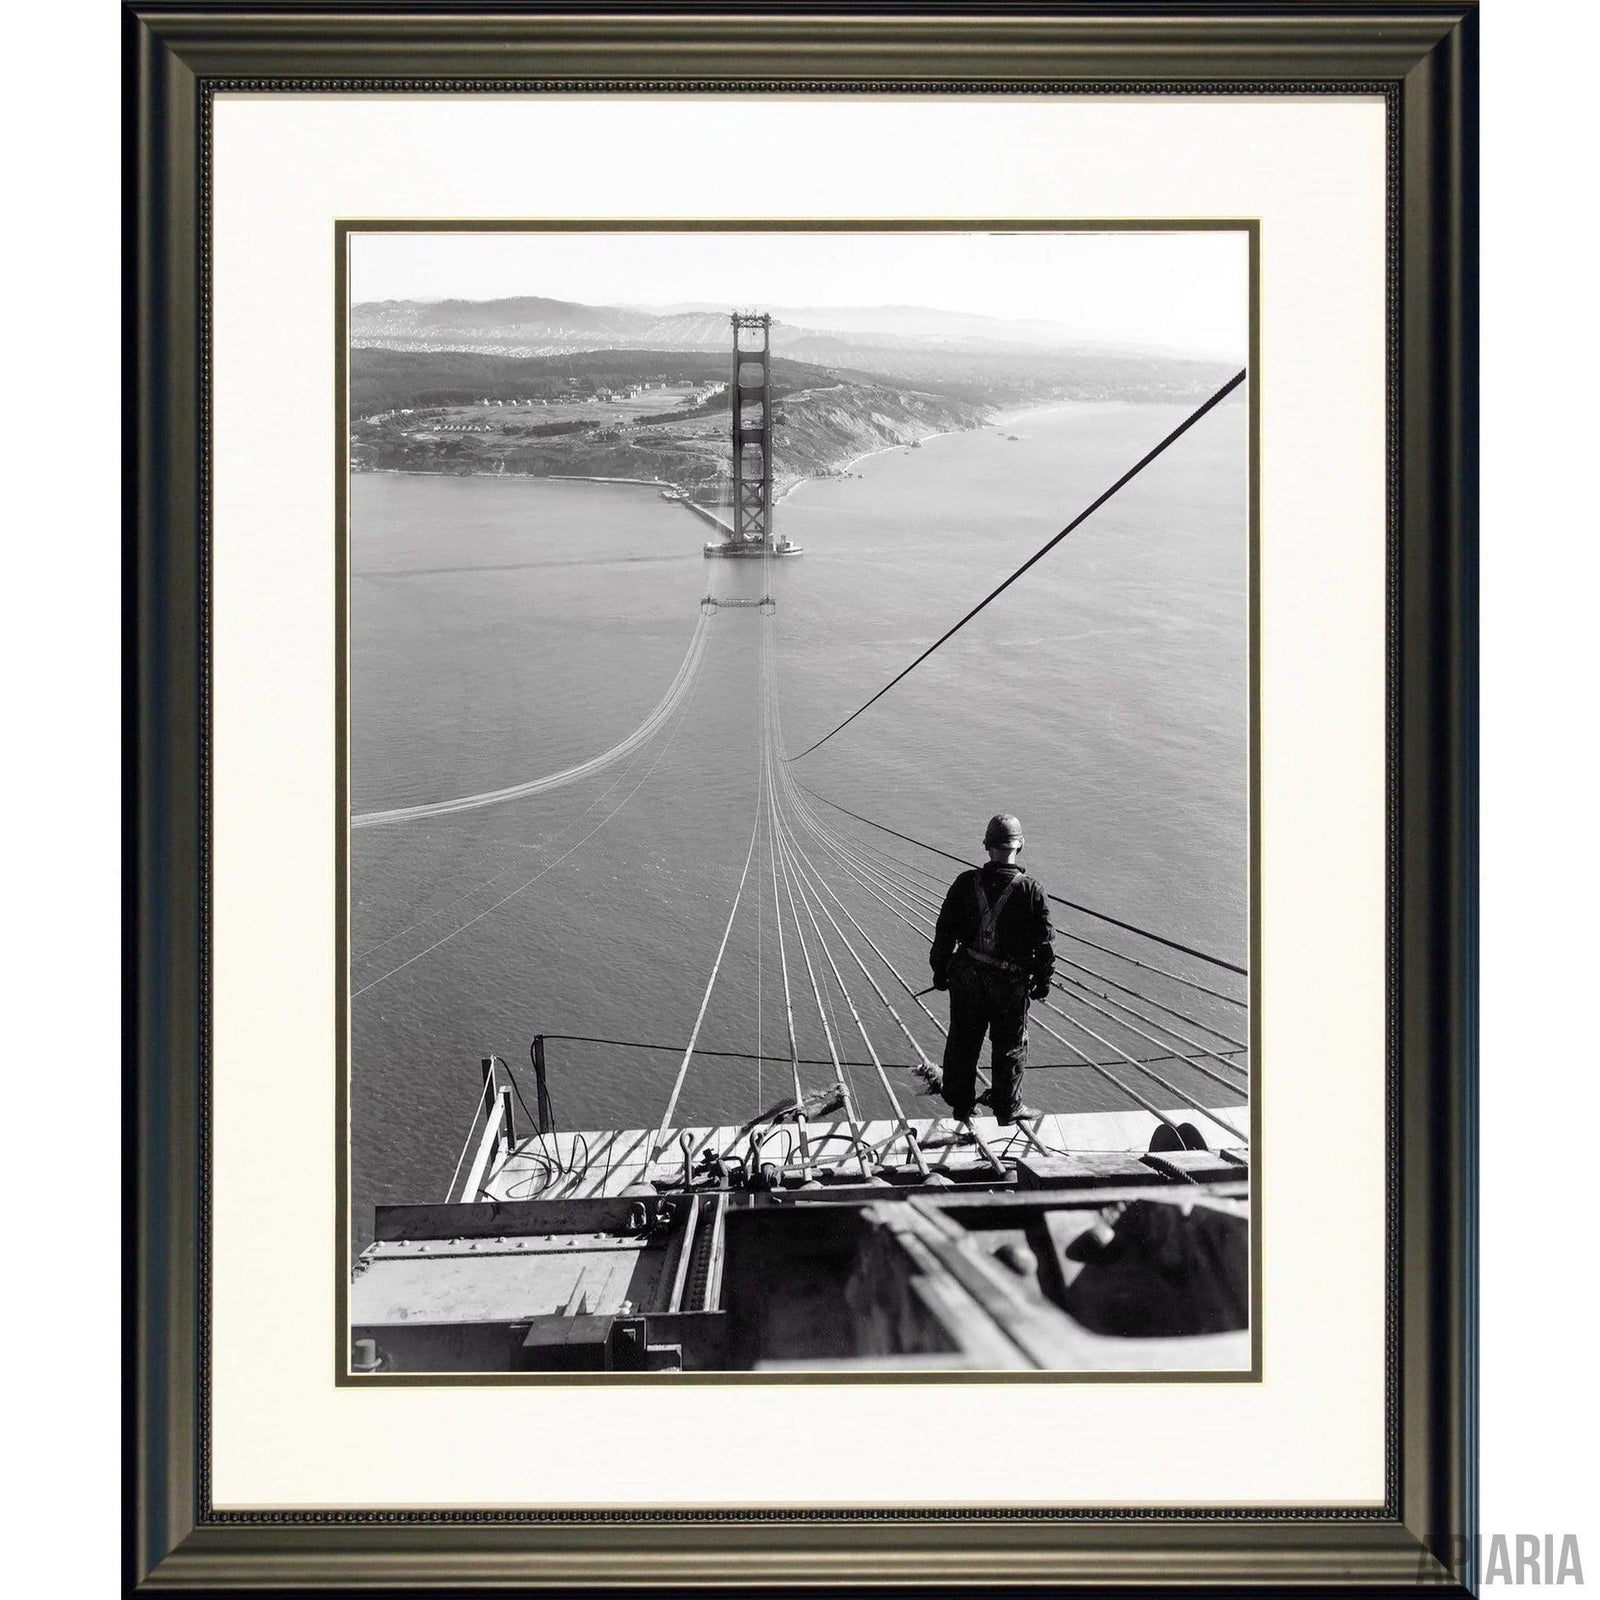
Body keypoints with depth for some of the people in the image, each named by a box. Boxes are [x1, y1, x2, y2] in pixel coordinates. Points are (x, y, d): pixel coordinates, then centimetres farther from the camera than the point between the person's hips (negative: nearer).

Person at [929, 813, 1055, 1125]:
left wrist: (940, 968, 12)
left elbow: (945, 930, 0)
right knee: (1010, 1047, 14)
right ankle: (1008, 1107, 24)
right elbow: (1046, 941, -8)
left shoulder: (966, 883, -6)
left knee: (963, 1043, 18)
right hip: (1011, 983, -2)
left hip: (967, 978, 2)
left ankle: (961, 1103, 29)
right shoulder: (1030, 890, -12)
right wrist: (1043, 980, 5)